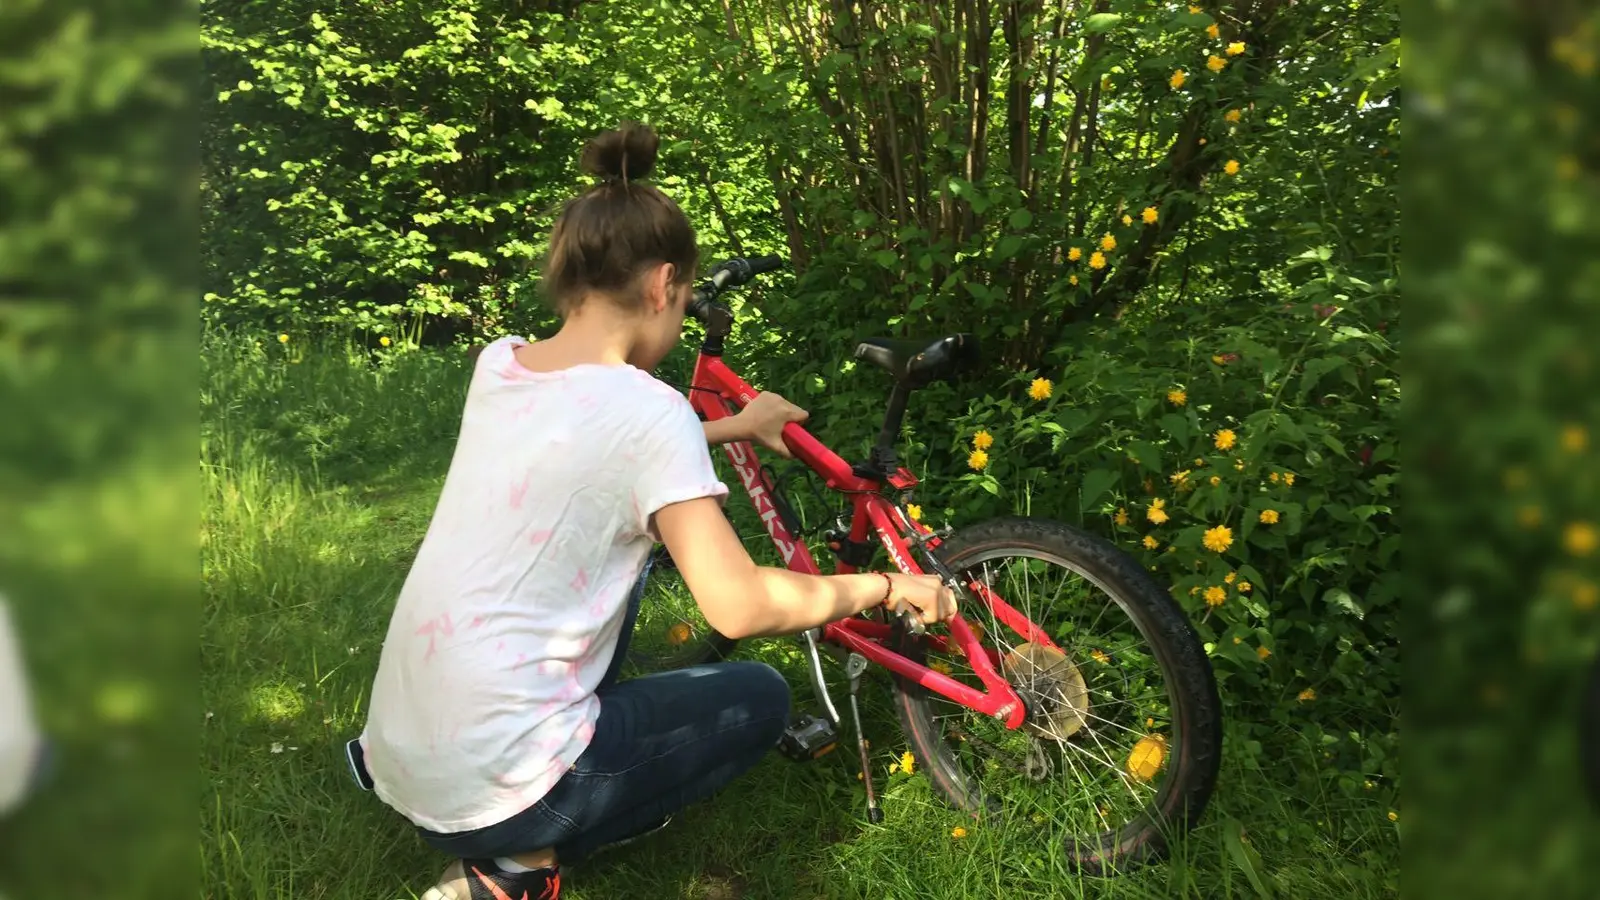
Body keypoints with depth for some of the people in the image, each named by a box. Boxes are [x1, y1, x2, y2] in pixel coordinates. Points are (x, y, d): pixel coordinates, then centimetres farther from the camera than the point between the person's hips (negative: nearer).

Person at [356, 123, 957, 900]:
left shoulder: (498, 365, 4)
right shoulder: (649, 409, -18)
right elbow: (740, 606, -22)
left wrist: (732, 427, 30)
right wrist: (884, 587, -7)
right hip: (489, 790, -7)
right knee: (759, 700, 13)